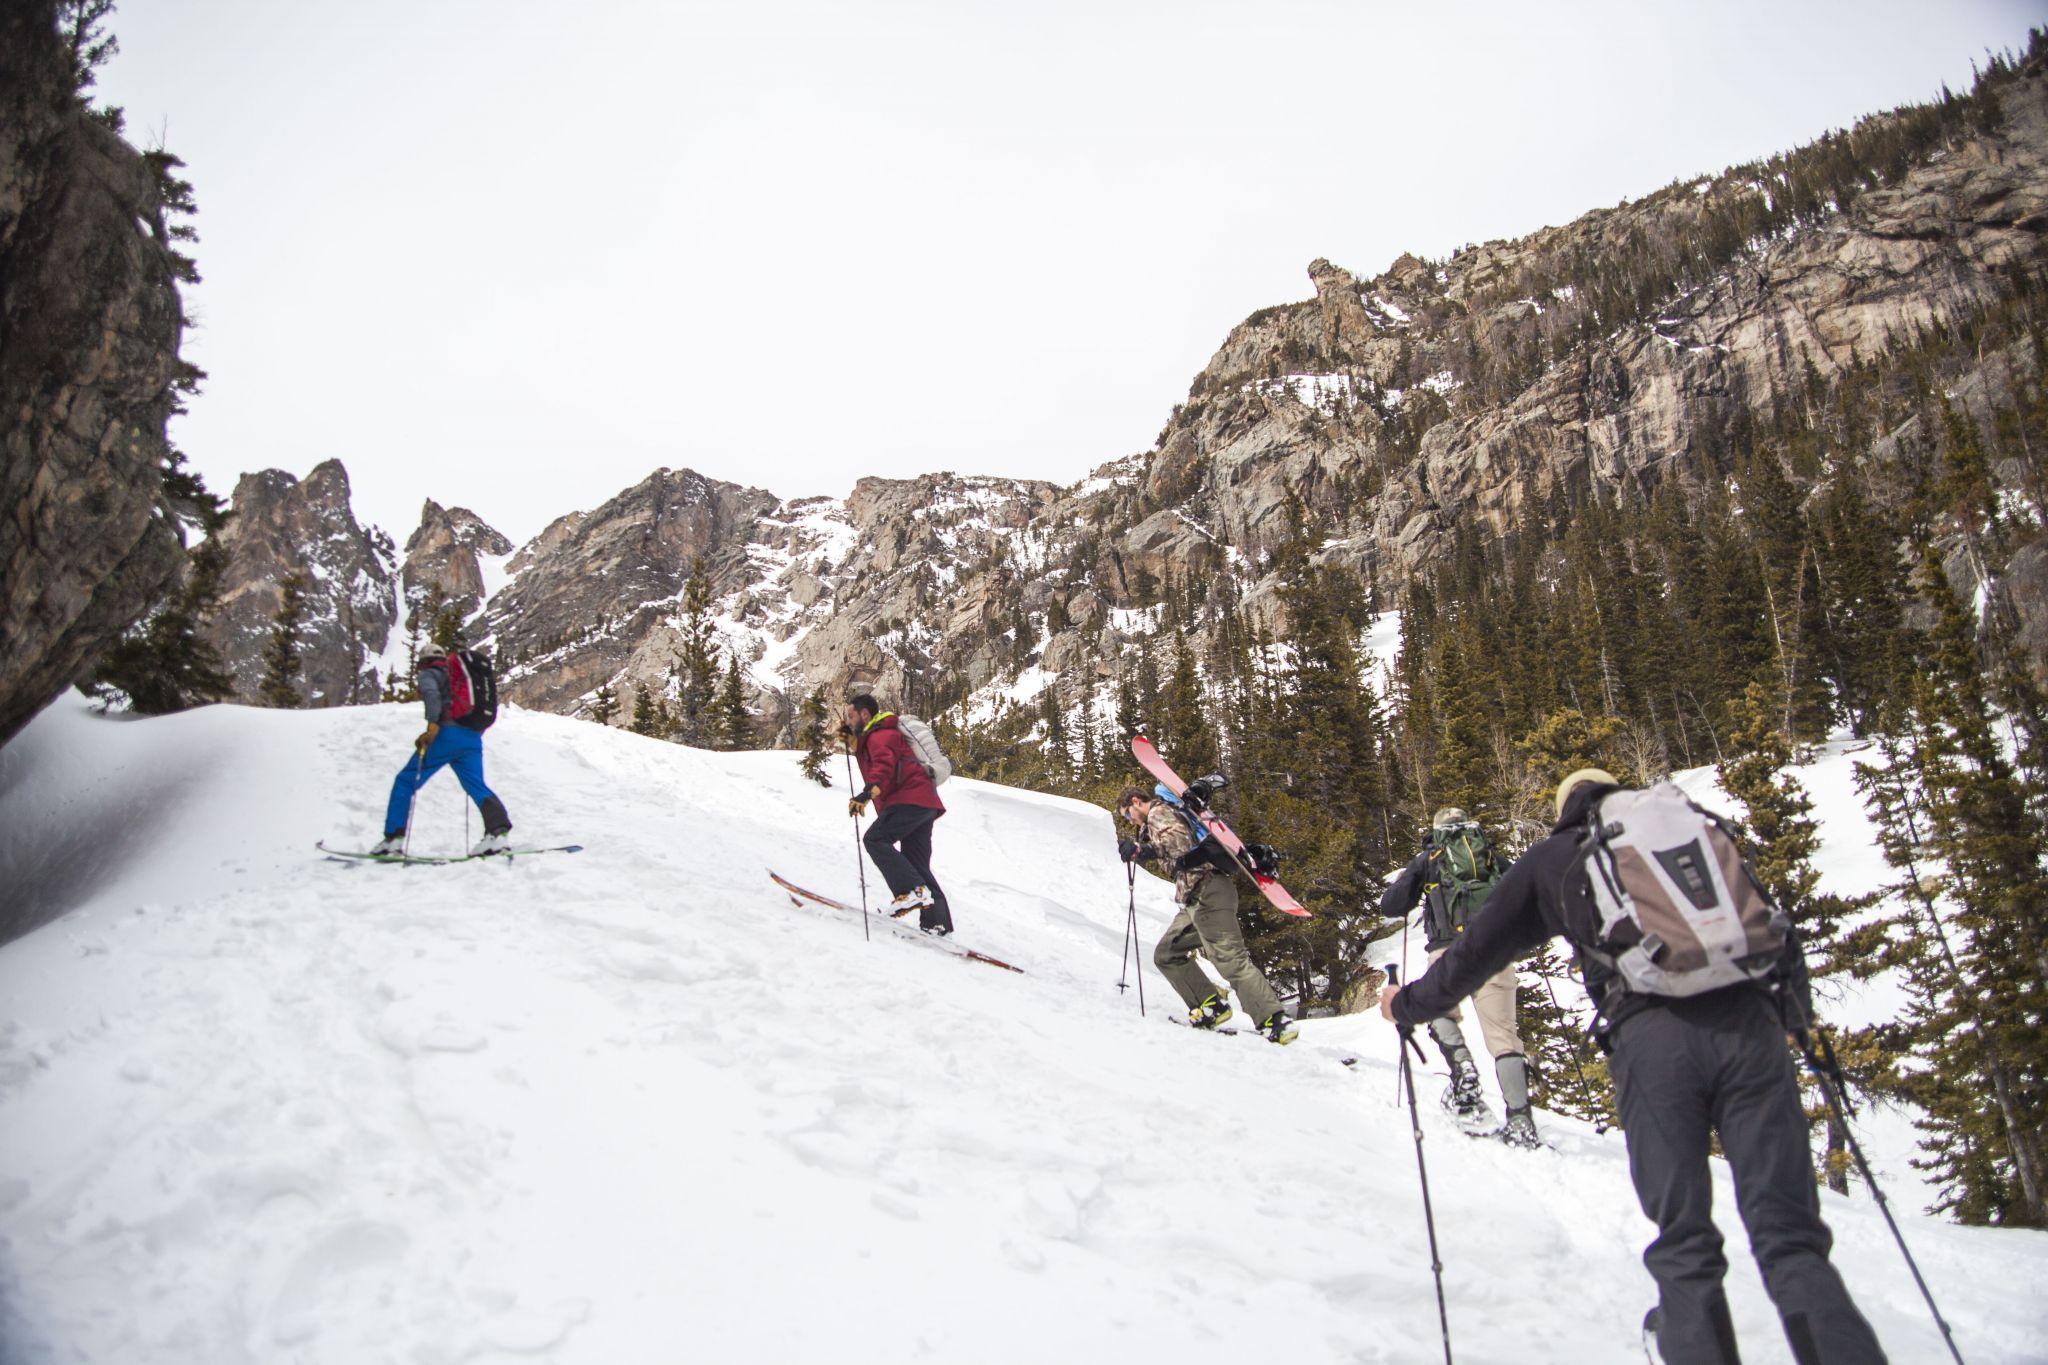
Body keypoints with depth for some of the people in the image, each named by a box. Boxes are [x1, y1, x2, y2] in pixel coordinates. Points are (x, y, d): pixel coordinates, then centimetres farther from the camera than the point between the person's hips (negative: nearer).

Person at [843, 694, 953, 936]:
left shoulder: (880, 735, -3)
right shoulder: (875, 737, 30)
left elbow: (884, 764, -22)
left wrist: (867, 793, -36)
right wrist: (851, 738, 38)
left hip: (910, 799, -10)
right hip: (924, 803, 10)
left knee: (876, 839, -18)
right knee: (917, 865, 6)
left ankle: (913, 890, -29)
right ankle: (938, 922, -1)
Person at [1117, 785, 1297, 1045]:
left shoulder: (1158, 813, -2)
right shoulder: (1169, 813, 28)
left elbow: (1180, 848, -19)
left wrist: (1139, 851, -17)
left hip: (1206, 891, -10)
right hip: (1197, 899, 10)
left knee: (1230, 958, -16)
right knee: (1166, 955, 11)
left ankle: (1276, 1021, -18)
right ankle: (1211, 1004, 4)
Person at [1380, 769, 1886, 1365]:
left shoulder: (1553, 858, 21)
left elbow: (1477, 951, 24)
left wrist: (1410, 1004, 39)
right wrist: (1798, 1010, 48)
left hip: (1649, 1035, -2)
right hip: (1749, 1024, 2)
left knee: (1684, 1241, 8)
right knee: (1789, 1236, 3)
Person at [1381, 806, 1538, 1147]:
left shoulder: (1428, 858, 19)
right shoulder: (1491, 853, 24)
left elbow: (1390, 907, 15)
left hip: (1449, 949, -1)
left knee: (1440, 1011, 21)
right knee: (1502, 1032, 1)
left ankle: (1462, 1067, -7)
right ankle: (1521, 1121, -11)